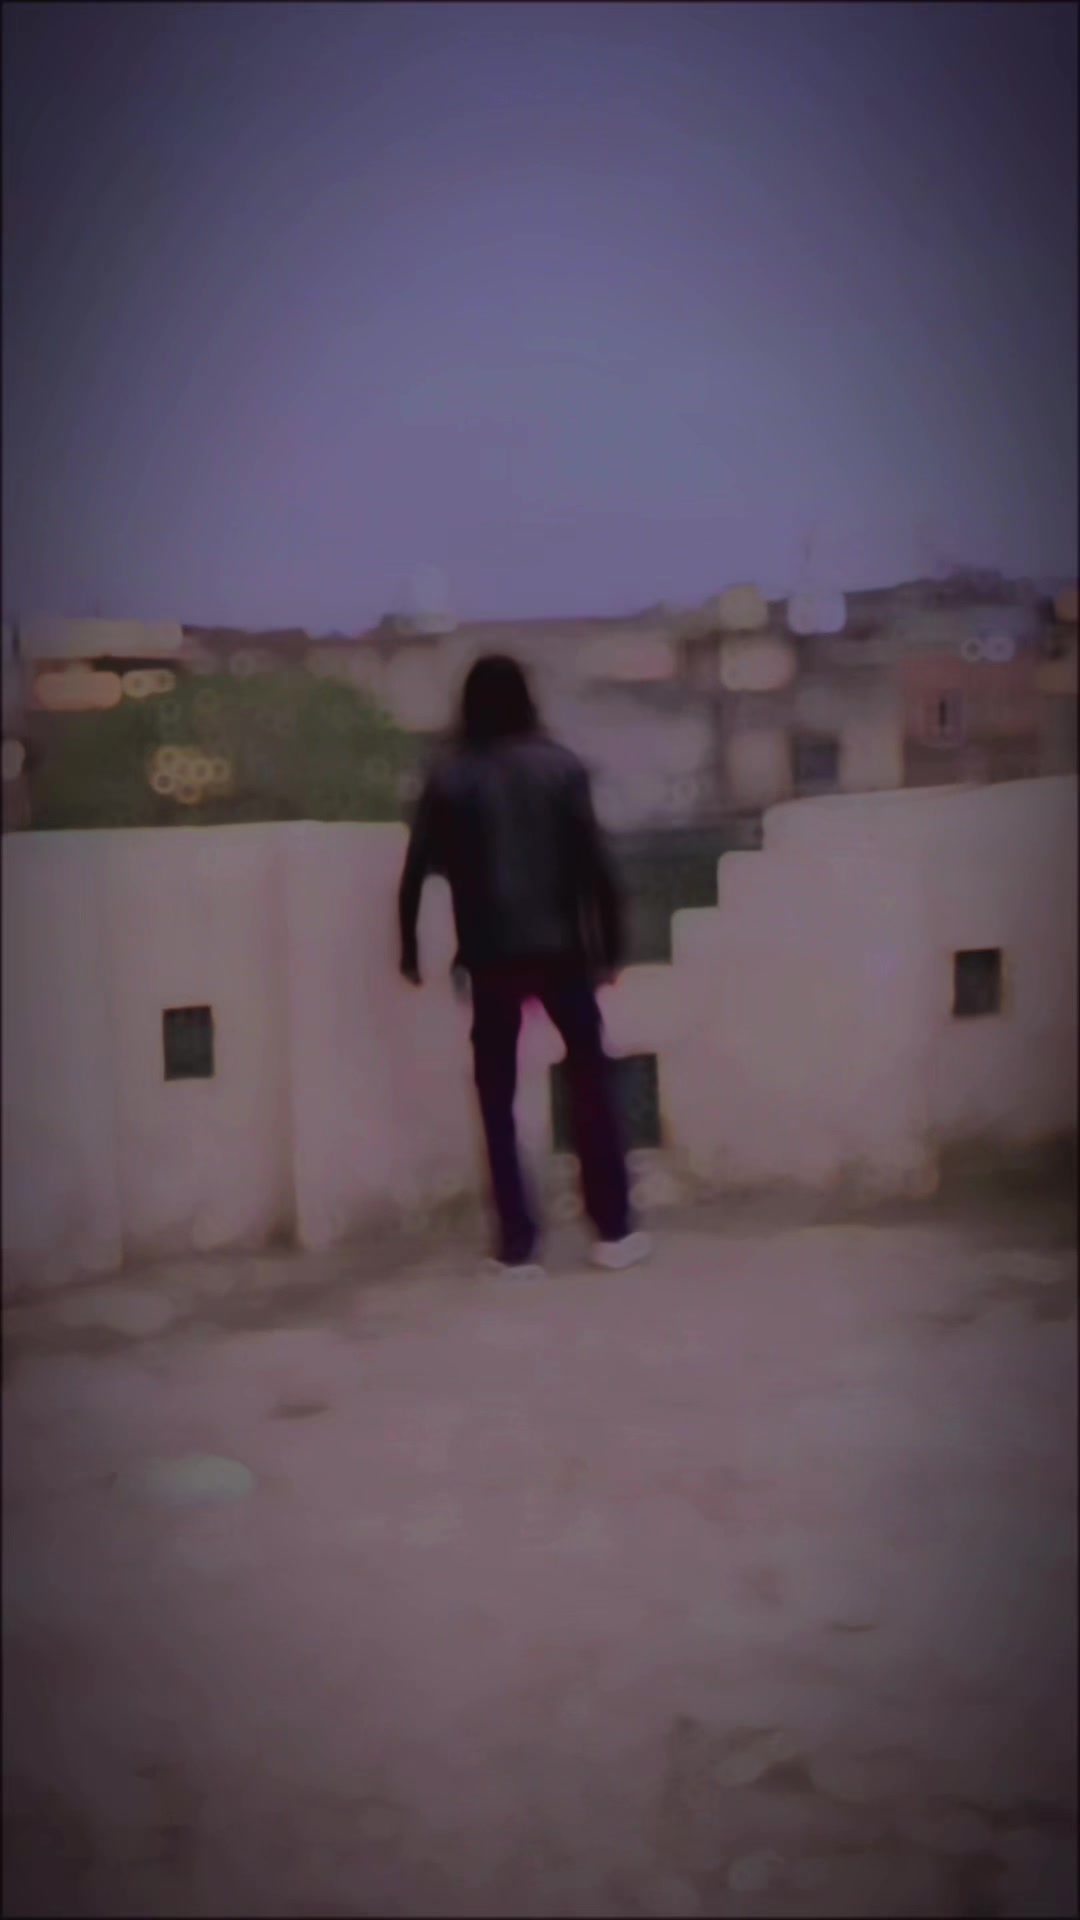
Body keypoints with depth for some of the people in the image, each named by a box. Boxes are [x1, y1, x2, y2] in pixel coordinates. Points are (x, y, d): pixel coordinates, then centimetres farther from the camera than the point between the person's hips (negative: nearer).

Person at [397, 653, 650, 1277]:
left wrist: (410, 950, 11)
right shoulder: (560, 765, 0)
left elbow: (416, 874, -1)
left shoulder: (449, 777, 2)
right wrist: (611, 943, 3)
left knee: (498, 1099, 9)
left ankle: (517, 1243, 9)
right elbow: (595, 861, -5)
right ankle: (614, 1230, 14)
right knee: (591, 1080, 13)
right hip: (559, 947, 0)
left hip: (490, 956, 0)